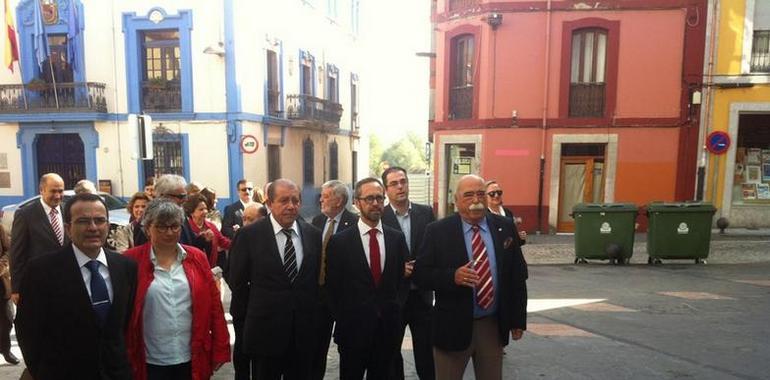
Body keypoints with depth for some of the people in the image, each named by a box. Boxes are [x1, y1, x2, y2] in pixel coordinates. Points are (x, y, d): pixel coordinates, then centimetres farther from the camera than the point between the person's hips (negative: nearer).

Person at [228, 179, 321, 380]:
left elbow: (317, 278, 8)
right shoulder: (249, 235, -9)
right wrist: (254, 313, 3)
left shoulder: (314, 234, 1)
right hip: (265, 332, -3)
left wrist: (313, 314, 6)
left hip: (304, 331, 3)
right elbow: (237, 281, -2)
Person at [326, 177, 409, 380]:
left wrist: (394, 309, 3)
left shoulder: (397, 238, 3)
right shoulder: (339, 241, -7)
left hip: (389, 327, 3)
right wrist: (342, 318, -2)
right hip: (353, 329, -2)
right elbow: (332, 285, -2)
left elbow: (402, 277, 8)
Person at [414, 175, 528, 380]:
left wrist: (518, 319, 4)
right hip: (453, 325, -3)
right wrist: (453, 276, -26)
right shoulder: (437, 231, -9)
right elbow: (420, 274, -9)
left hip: (494, 325, 3)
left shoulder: (506, 227, 1)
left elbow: (518, 276, 5)